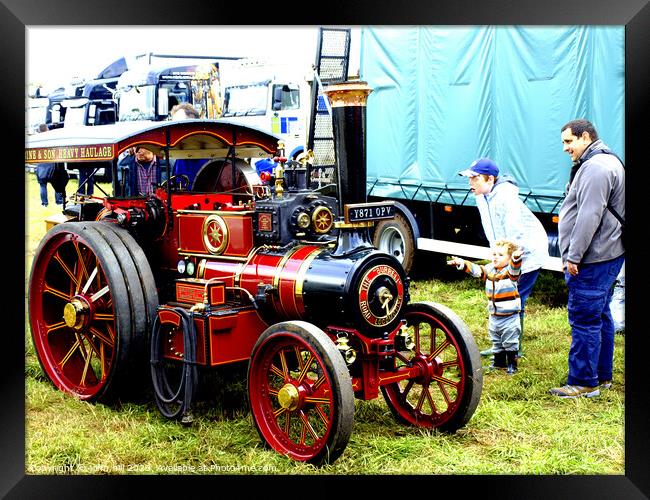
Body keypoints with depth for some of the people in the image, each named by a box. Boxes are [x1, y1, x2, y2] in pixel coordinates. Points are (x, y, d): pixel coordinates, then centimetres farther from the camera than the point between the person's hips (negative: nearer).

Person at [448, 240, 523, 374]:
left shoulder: (510, 272, -15)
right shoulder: (489, 270, 3)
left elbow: (515, 268, -36)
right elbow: (475, 269, 1)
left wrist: (516, 258, -58)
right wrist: (461, 263, -14)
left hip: (510, 317, -6)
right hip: (494, 317, 6)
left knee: (510, 343, 3)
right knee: (496, 342, 19)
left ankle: (512, 364, 16)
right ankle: (499, 361, 33)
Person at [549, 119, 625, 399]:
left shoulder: (596, 167, -17)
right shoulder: (608, 161, 19)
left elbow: (590, 216, -24)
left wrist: (574, 255, -20)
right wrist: (575, 255, 21)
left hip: (592, 260, -11)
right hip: (607, 255, 11)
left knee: (584, 320, -6)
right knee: (600, 317, 16)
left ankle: (583, 383, 0)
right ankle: (602, 376, 26)